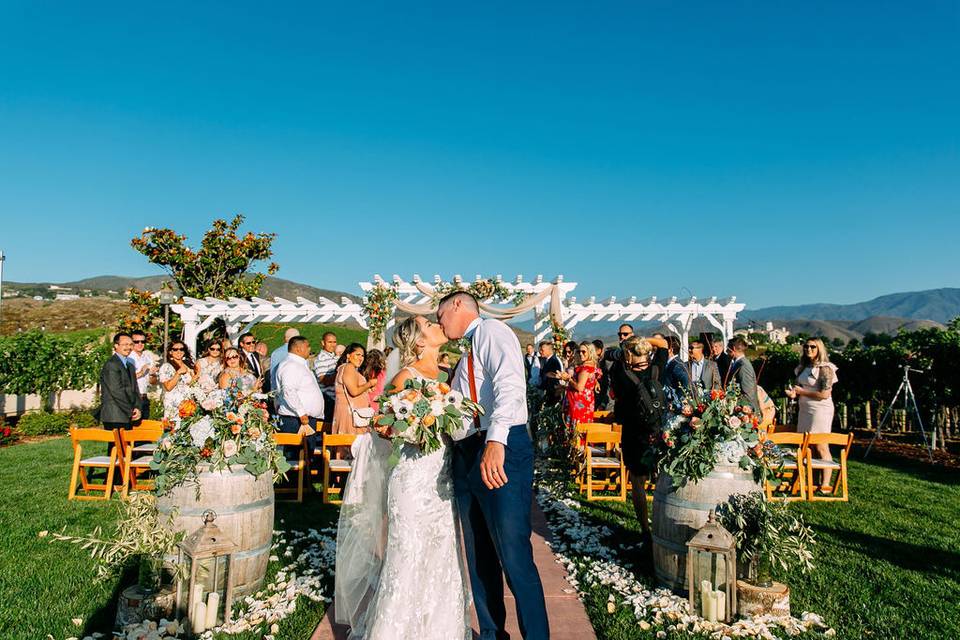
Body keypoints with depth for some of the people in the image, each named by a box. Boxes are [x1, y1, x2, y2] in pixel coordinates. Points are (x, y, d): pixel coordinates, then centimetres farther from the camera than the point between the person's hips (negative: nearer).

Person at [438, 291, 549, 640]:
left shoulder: (490, 330, -4)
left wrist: (495, 442, -33)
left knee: (514, 557, -8)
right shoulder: (468, 351, 24)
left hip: (500, 452, -10)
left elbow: (510, 383, -22)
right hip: (466, 455, 10)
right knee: (479, 556, 16)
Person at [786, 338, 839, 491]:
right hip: (804, 410, 8)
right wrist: (794, 392, 2)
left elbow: (825, 394, -17)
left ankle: (825, 485, 1)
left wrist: (802, 391, -11)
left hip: (820, 410, -8)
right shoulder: (804, 367, 14)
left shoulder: (824, 368, -10)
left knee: (821, 448, -5)